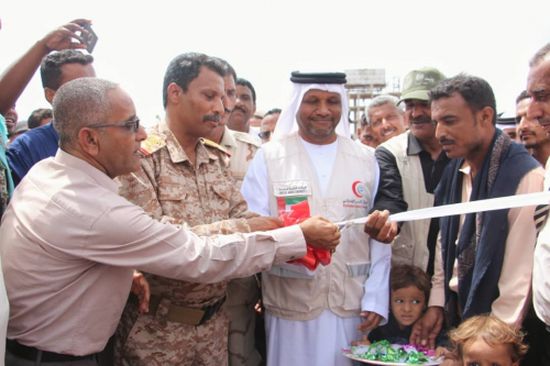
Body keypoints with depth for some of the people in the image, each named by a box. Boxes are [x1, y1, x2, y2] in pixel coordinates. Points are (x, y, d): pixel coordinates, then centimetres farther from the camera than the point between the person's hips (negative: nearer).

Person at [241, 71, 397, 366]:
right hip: (290, 305, -2)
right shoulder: (268, 157, -1)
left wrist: (376, 299, -3)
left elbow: (380, 238, 5)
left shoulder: (366, 159, 6)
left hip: (352, 304, 2)